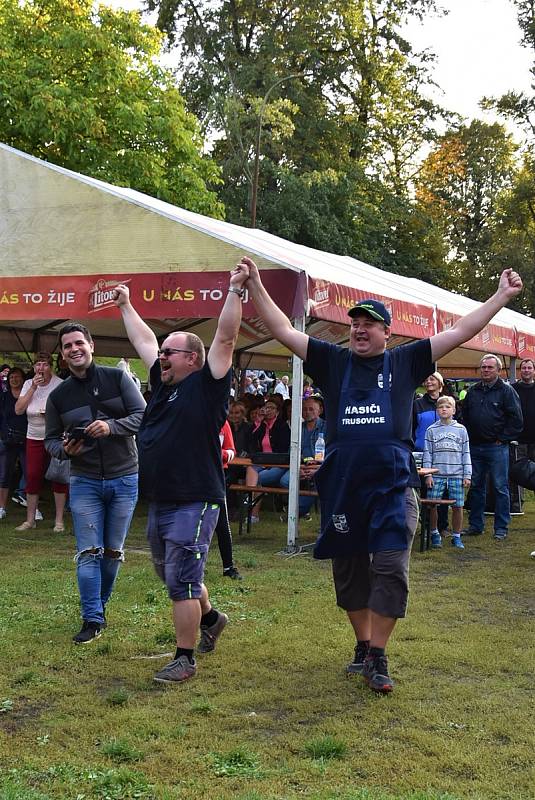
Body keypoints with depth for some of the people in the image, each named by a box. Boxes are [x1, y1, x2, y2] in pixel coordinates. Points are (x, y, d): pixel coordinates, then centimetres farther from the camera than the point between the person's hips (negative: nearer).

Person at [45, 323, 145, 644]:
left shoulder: (118, 378, -4)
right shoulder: (58, 396, 2)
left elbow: (143, 416, -7)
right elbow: (51, 439, 9)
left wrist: (111, 427, -23)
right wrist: (65, 449, -14)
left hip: (124, 480, -1)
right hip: (85, 482, 1)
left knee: (114, 551, 8)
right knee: (88, 553, -4)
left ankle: (100, 605, 28)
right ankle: (93, 620, 2)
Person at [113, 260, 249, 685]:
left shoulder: (206, 386, -7)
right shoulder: (162, 383, 12)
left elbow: (226, 338, -16)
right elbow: (144, 339, 24)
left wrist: (236, 291, -20)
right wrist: (126, 305, 33)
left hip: (195, 504, -8)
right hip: (159, 503, 8)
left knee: (182, 581, -7)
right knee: (174, 577, 20)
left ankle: (185, 659, 2)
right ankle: (210, 618, 43)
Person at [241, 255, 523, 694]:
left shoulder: (405, 362, 7)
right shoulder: (333, 361, 9)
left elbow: (458, 333, 7)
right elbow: (285, 332, 7)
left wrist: (502, 296, 4)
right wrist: (257, 287, 2)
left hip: (392, 484, -2)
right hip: (342, 485, 2)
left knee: (390, 567, -7)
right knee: (349, 568, 11)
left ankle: (377, 658, 2)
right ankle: (363, 645, 28)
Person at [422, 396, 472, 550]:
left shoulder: (461, 429, 8)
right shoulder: (431, 430, 6)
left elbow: (466, 454, 9)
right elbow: (427, 454, 5)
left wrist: (467, 475, 3)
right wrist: (428, 475, -2)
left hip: (457, 475, 0)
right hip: (436, 474, 0)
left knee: (458, 506, 0)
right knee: (432, 505, -2)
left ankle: (456, 536, 14)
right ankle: (434, 534, 17)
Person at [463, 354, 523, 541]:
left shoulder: (506, 391, -2)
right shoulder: (473, 391, 12)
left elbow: (516, 420, -6)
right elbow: (464, 416, 19)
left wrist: (503, 439, -8)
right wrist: (468, 438, 9)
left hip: (497, 447, -5)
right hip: (474, 447, 5)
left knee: (500, 488, 0)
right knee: (476, 487, 10)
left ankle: (501, 529, 6)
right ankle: (475, 525, 19)